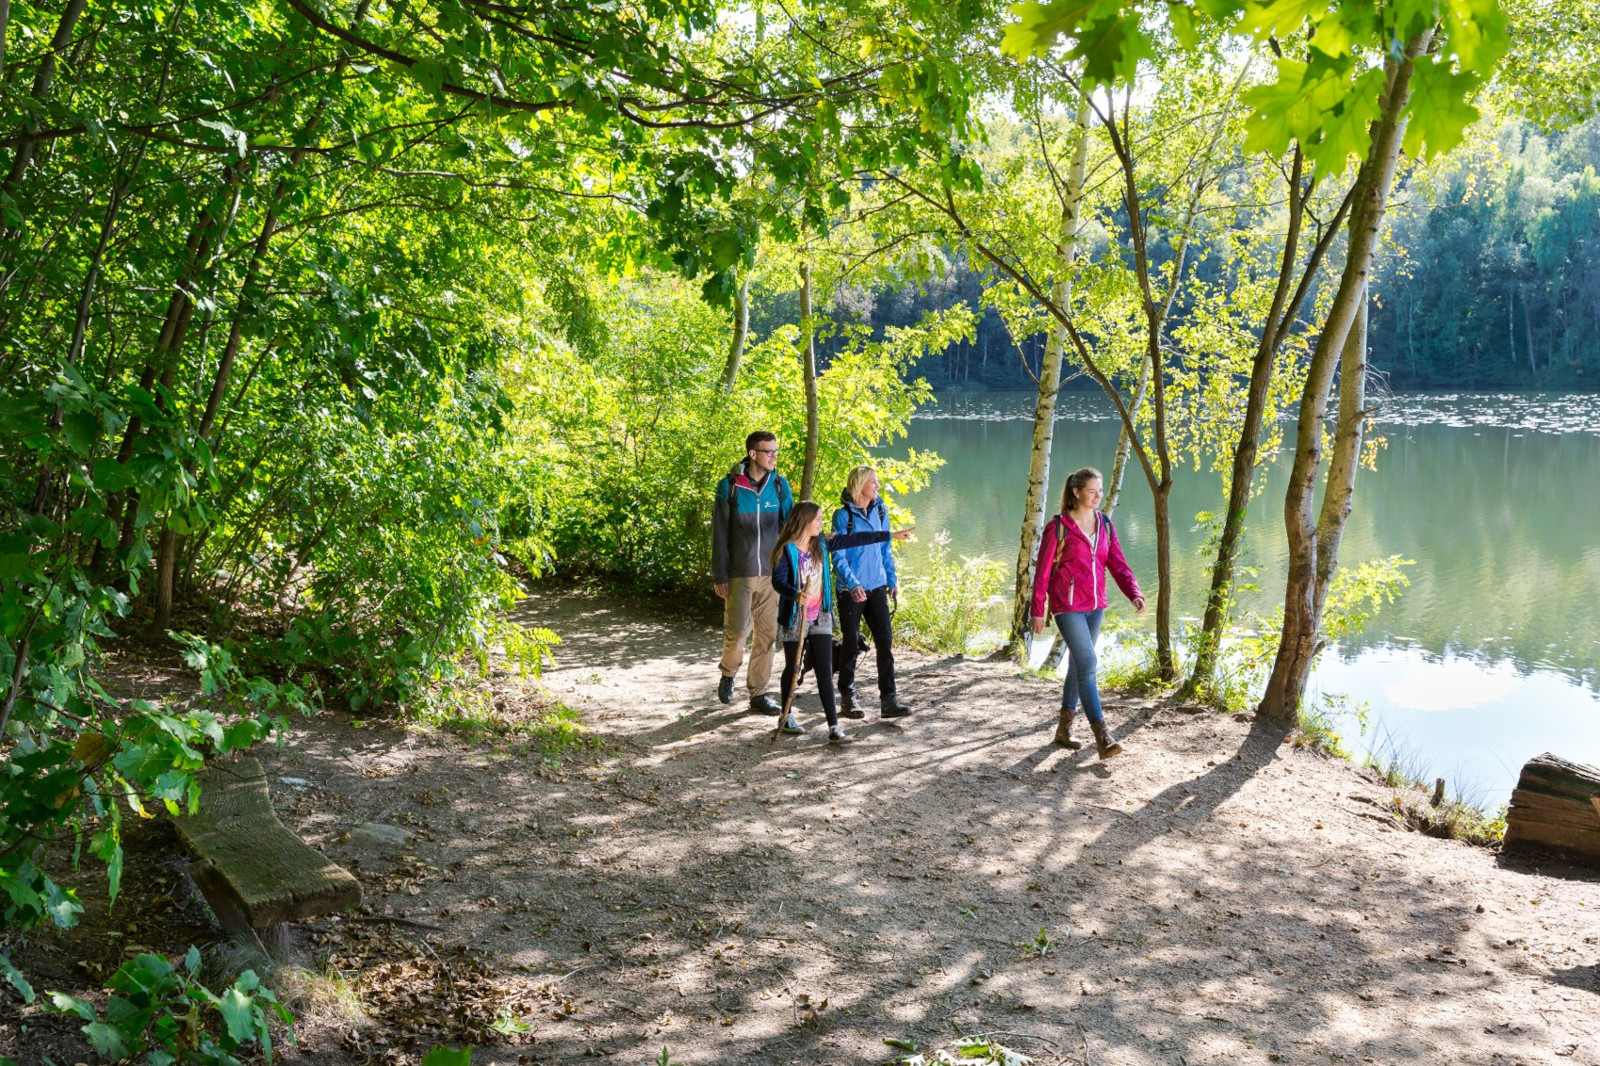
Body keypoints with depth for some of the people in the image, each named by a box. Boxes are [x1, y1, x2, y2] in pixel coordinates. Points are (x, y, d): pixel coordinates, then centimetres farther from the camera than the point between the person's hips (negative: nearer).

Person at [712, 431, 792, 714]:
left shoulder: (779, 485, 4)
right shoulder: (729, 486, -5)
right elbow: (719, 534, -3)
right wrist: (719, 576, -5)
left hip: (772, 572, 3)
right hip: (740, 573, -3)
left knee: (767, 633, 5)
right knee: (737, 630, -6)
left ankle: (759, 694, 15)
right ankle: (729, 672, 25)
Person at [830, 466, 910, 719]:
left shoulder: (880, 511, 8)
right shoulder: (843, 515, -8)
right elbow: (838, 556, -10)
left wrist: (892, 580, 13)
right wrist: (852, 584, -22)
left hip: (877, 587, 5)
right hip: (851, 590, -5)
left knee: (885, 641, -2)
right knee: (851, 644, 4)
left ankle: (888, 699, 1)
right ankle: (847, 698, 17)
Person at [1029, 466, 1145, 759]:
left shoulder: (1105, 525, 6)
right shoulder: (1058, 527, -11)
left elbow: (1118, 565, 2)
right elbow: (1042, 571, -6)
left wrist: (1135, 594, -15)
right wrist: (1037, 611, -4)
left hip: (1095, 607, 7)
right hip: (1068, 607, -6)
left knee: (1078, 665, 14)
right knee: (1087, 665, -14)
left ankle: (1064, 729, 28)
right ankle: (1102, 738, -17)